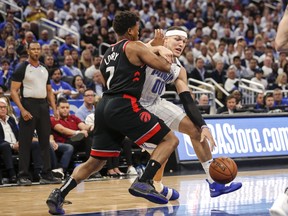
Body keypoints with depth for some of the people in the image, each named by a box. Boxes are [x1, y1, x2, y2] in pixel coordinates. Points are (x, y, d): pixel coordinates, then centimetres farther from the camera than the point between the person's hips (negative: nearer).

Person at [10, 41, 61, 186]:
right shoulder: (22, 68, -4)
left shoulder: (44, 69, 14)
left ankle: (46, 175, 11)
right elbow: (13, 91, -9)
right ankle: (23, 176, 0)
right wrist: (22, 110, -19)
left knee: (45, 142, 7)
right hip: (29, 105, -6)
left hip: (43, 106, 6)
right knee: (25, 143, -4)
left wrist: (54, 109, 7)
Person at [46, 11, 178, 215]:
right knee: (170, 140, -1)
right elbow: (165, 66, 2)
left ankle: (59, 195, 5)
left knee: (96, 161, 16)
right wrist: (168, 57, 23)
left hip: (105, 106, 8)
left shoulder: (109, 53, 25)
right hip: (124, 105, -8)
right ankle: (143, 182, -17)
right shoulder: (134, 46, 2)